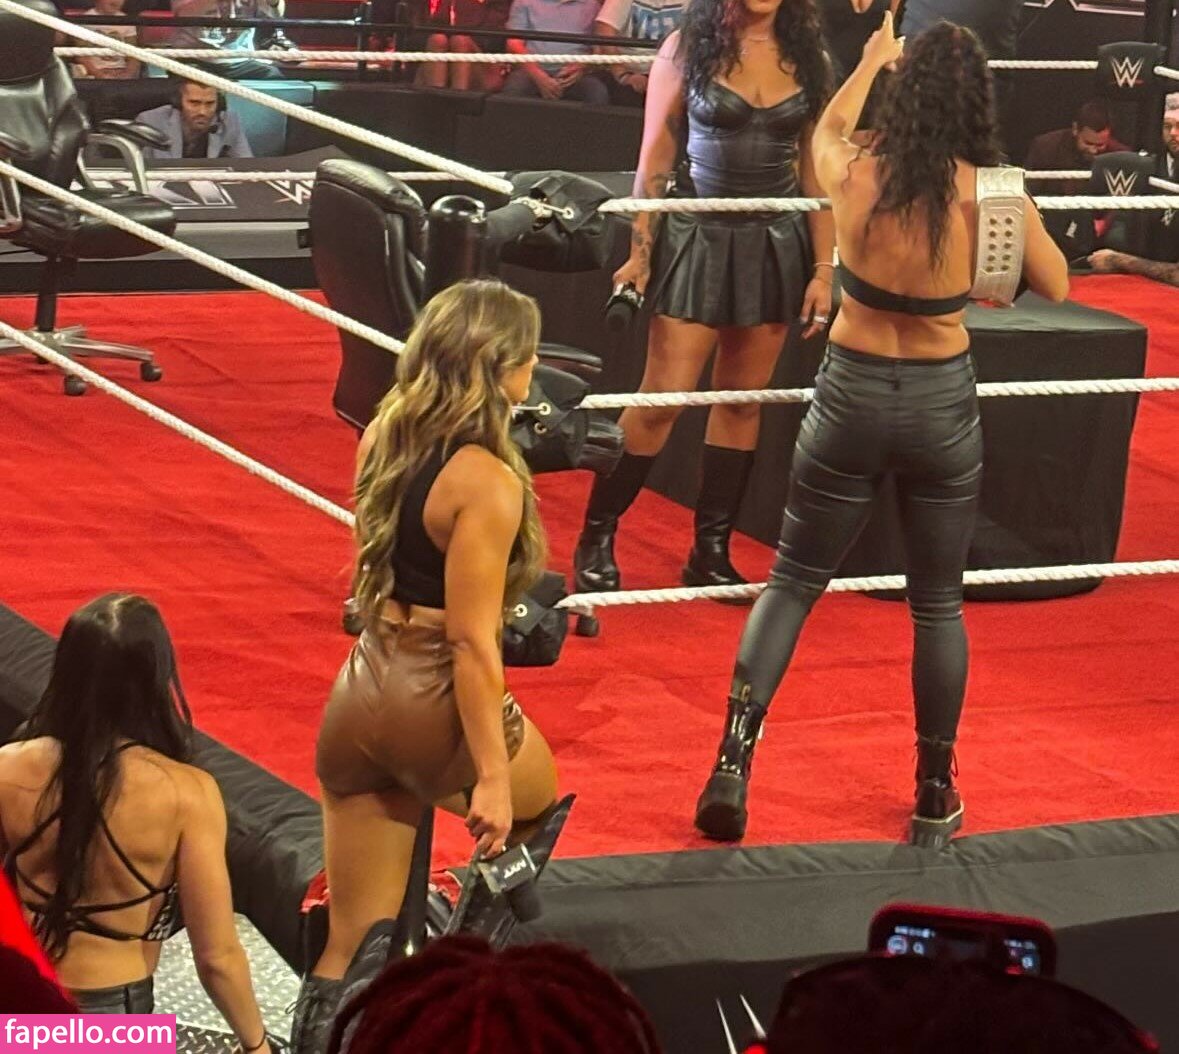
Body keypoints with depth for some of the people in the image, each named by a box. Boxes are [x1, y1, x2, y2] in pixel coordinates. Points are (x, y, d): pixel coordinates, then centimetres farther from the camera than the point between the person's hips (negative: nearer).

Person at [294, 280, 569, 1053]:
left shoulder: (384, 439, 3)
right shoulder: (487, 484, -19)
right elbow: (473, 643, -20)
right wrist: (491, 777, -17)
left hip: (361, 693, 7)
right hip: (435, 702, -6)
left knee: (353, 941, 11)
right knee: (533, 809, 29)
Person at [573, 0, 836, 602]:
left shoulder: (807, 57, 4)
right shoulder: (688, 48, -3)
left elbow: (815, 169, 6)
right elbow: (656, 157, -2)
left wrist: (823, 268, 3)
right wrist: (640, 253, -6)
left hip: (777, 245, 3)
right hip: (700, 236, -3)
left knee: (742, 400, 6)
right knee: (662, 397, -6)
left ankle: (711, 552, 15)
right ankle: (596, 539, 6)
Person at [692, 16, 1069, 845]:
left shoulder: (854, 176, -10)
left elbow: (826, 129, 16)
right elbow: (1055, 288, 1)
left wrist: (873, 60, 32)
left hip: (852, 396, 1)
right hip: (944, 404, 0)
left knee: (794, 581, 14)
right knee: (939, 603, 14)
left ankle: (733, 763, 2)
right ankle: (936, 798, 21)